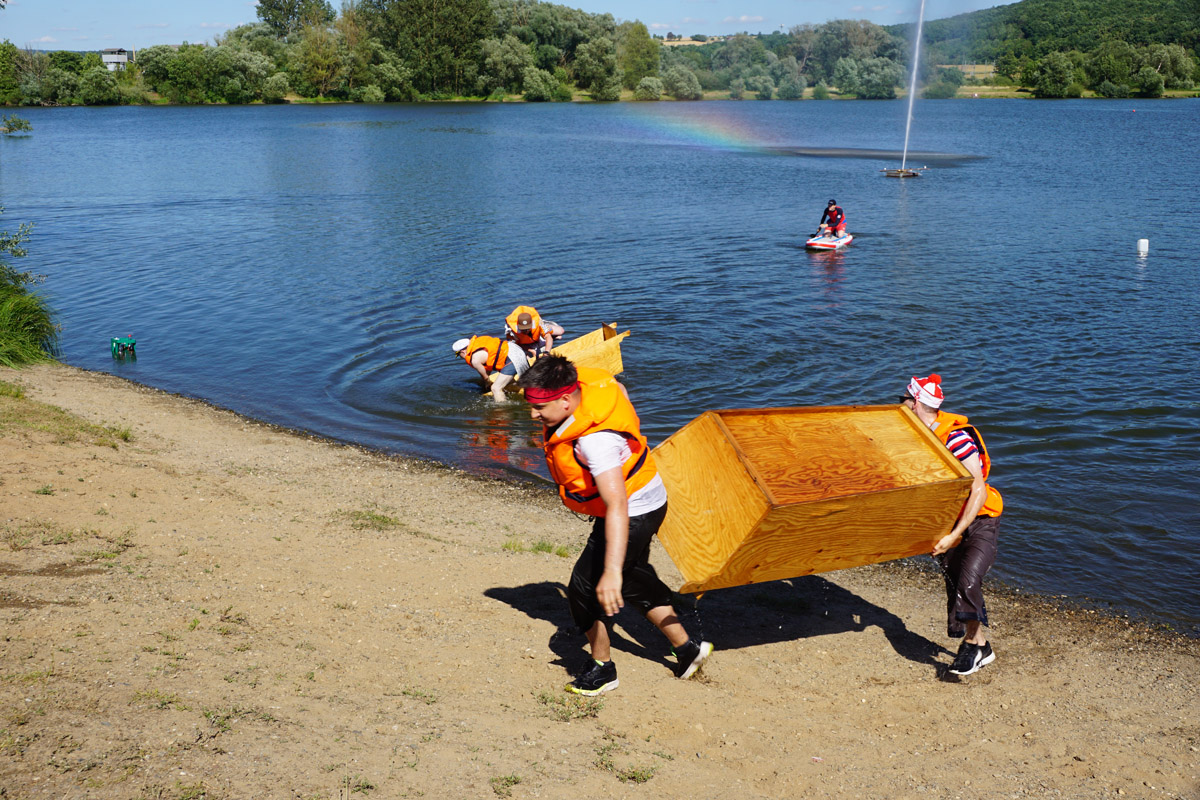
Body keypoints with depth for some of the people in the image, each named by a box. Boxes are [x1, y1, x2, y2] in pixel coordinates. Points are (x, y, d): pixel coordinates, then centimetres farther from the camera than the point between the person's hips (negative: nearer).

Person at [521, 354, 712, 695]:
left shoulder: (595, 440, -39)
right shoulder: (583, 380, -13)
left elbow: (618, 506, -46)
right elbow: (618, 386, 11)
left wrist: (612, 572, -52)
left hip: (634, 512, -10)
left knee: (586, 588, -2)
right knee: (635, 581, 25)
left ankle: (602, 669, 20)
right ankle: (687, 648, 36)